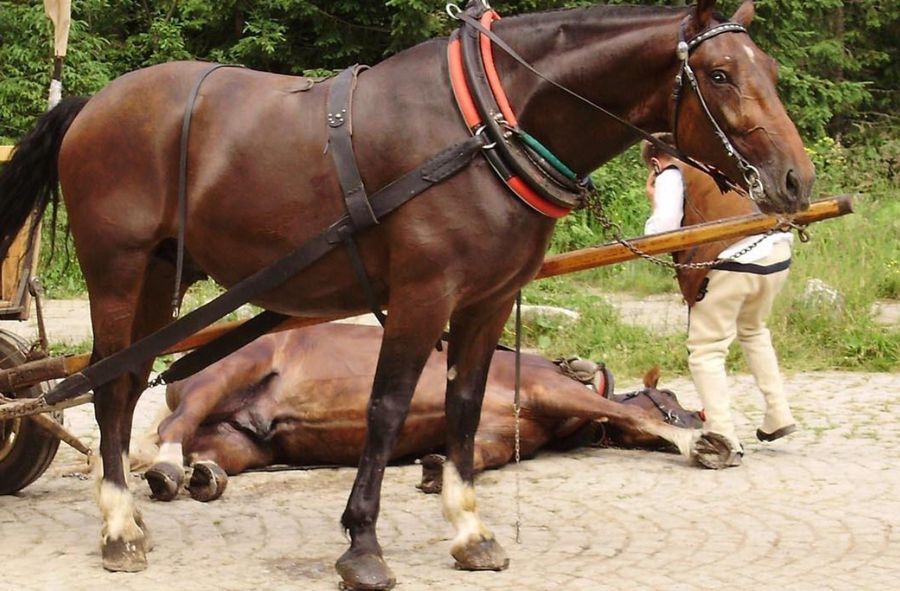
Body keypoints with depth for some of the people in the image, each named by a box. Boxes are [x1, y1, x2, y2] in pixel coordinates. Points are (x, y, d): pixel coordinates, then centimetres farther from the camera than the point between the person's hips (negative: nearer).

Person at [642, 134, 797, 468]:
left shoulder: (672, 175, 7)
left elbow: (662, 231, -4)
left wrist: (654, 201, 12)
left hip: (731, 262, -7)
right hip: (777, 253, 7)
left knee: (706, 351, 0)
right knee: (753, 330, 32)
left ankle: (724, 441, -13)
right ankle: (778, 416, 28)